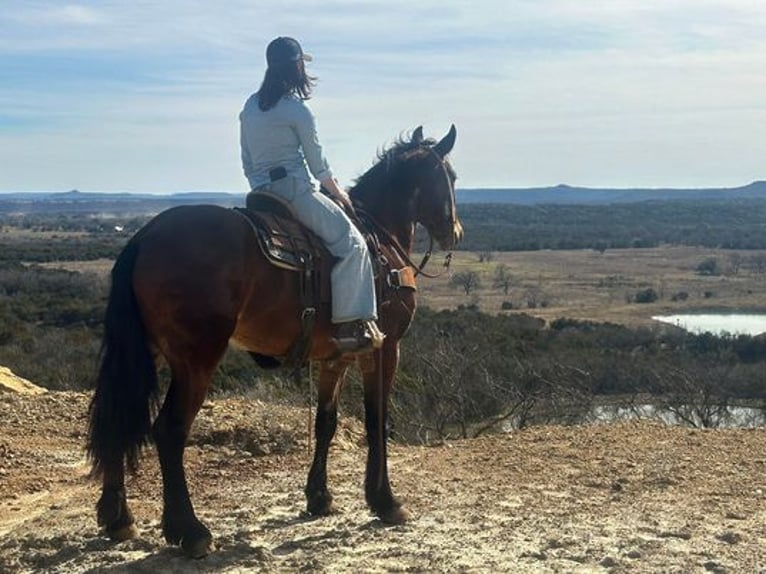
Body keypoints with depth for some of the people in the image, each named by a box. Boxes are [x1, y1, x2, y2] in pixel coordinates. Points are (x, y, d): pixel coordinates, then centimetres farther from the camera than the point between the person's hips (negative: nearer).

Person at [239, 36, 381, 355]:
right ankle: (351, 324, -19)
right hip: (295, 190, -9)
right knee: (350, 243, -8)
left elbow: (247, 164, 16)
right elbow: (318, 165, -3)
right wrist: (339, 194, 12)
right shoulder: (297, 110, -9)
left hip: (262, 194, 9)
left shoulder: (249, 107, 13)